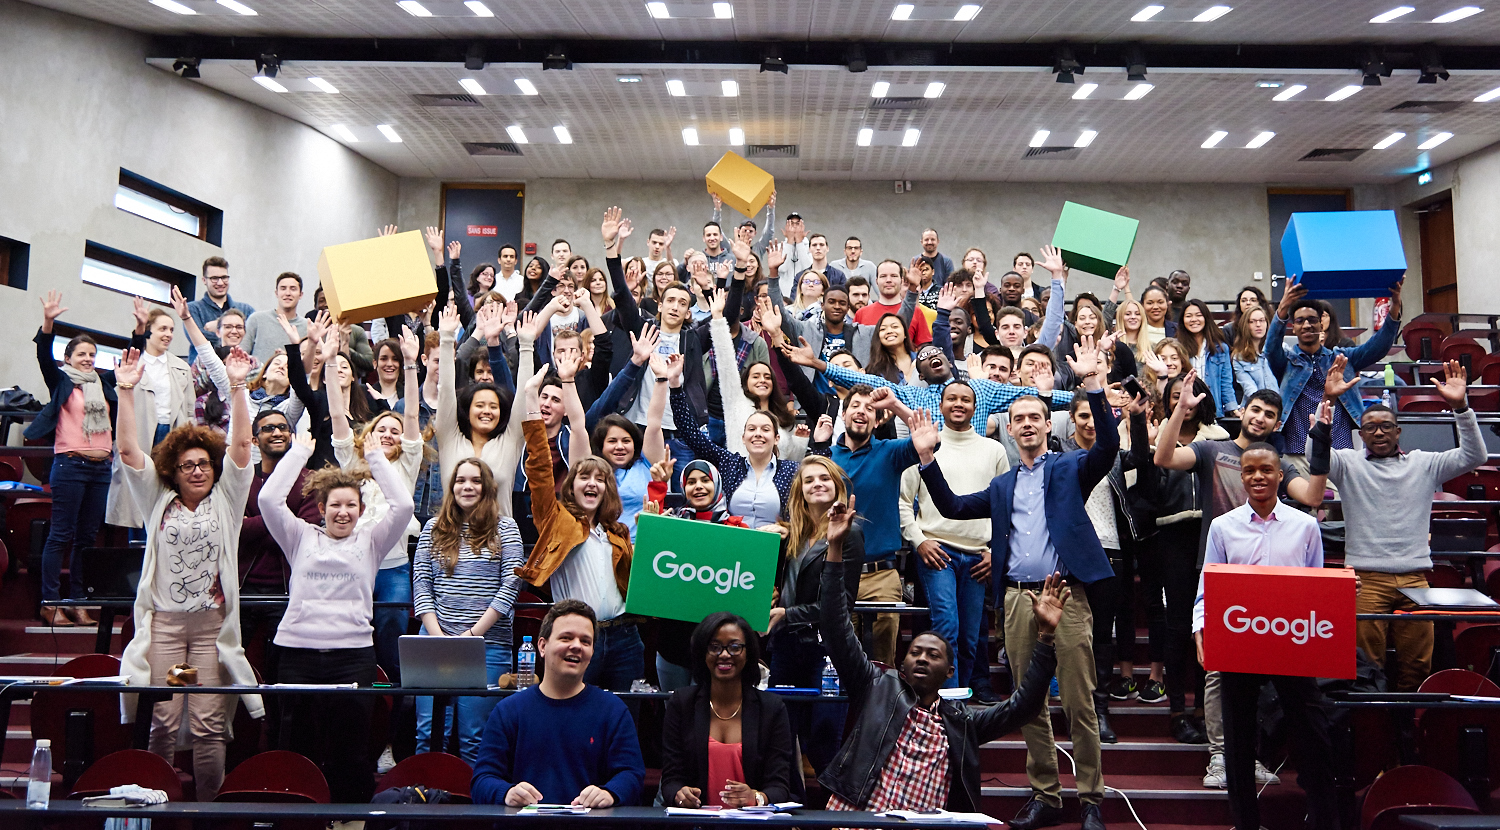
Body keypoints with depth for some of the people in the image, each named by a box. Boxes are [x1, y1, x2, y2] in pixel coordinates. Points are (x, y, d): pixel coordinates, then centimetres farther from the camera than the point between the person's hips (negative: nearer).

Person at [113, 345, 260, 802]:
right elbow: (128, 449, 3)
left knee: (208, 725, -2)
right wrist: (126, 391, -4)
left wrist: (237, 386, -8)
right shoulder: (159, 500, 11)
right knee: (163, 722, 0)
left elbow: (241, 443, -1)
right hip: (164, 621, 1)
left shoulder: (225, 499, 8)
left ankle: (209, 806, 7)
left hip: (211, 623, -1)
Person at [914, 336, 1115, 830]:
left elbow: (1108, 446, -10)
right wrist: (927, 458, 6)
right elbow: (951, 506, 16)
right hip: (1017, 597, 4)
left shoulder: (1070, 468, 8)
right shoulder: (1002, 486, 20)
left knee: (1079, 704, -2)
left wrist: (1093, 385, -19)